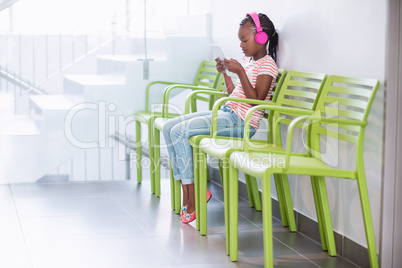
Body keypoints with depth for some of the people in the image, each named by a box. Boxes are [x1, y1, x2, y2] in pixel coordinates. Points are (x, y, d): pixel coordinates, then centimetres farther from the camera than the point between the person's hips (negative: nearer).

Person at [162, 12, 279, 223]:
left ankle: (193, 197, -15)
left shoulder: (267, 65, -9)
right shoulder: (247, 61, 18)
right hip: (226, 113, 10)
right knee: (169, 127, -1)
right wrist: (224, 73, 13)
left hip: (241, 122, -10)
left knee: (180, 131, -21)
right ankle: (187, 193, -8)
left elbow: (256, 100, -19)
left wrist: (240, 72, -20)